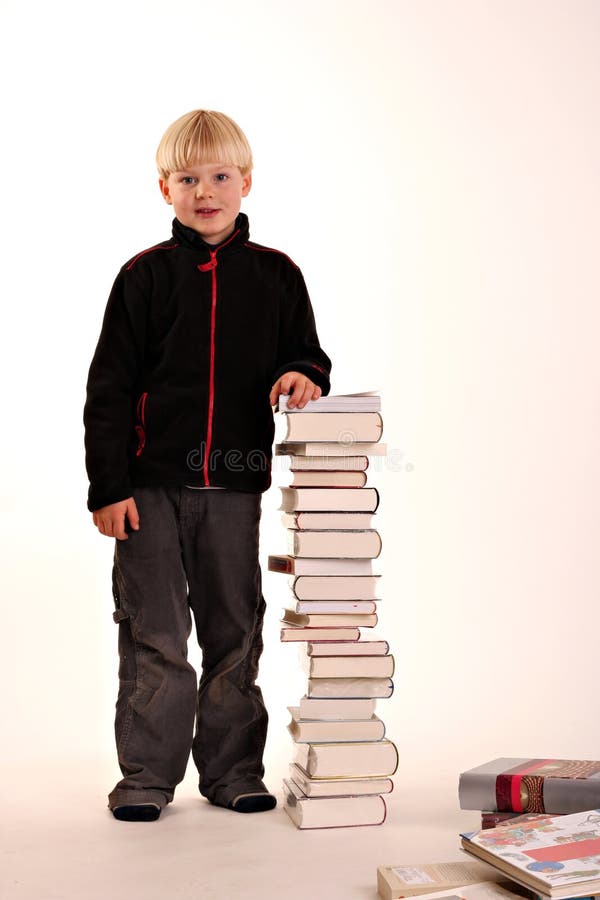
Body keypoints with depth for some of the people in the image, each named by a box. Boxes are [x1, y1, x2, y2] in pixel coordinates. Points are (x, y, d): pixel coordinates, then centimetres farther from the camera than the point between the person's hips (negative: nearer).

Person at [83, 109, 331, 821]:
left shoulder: (276, 276, 6)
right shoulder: (146, 276, 0)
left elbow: (307, 356, 15)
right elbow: (110, 388, -1)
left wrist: (303, 377, -11)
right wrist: (108, 487, -6)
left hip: (235, 483, 2)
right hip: (152, 484, -2)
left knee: (234, 632, 10)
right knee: (154, 636, 2)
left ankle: (233, 769, 22)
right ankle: (147, 774, 14)